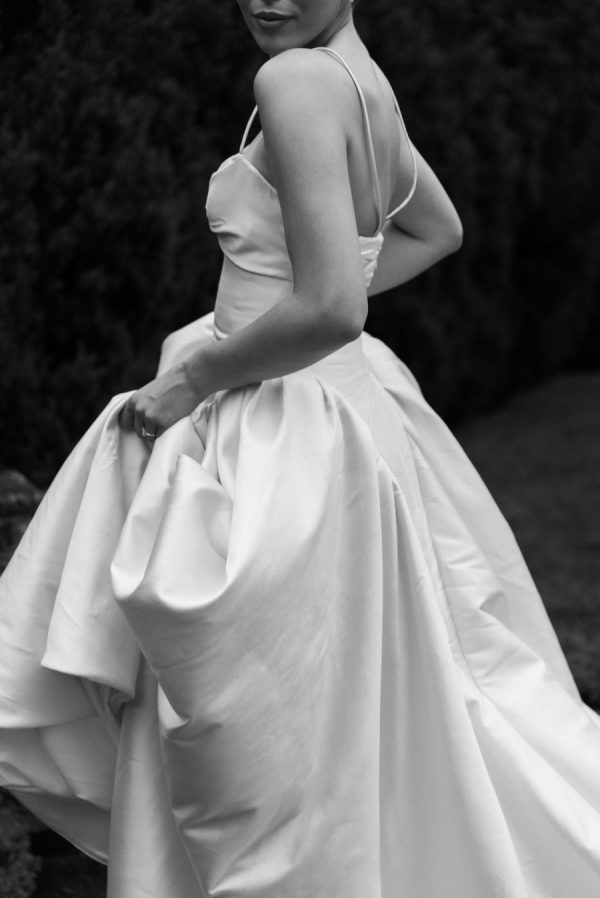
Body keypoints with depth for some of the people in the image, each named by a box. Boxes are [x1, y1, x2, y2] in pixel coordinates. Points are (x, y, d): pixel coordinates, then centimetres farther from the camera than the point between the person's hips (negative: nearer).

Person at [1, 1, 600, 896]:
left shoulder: (298, 79, -20)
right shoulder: (364, 80, 7)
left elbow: (329, 310, -28)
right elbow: (437, 230, 25)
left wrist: (193, 379, -13)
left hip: (279, 441, -9)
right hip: (349, 411, 10)